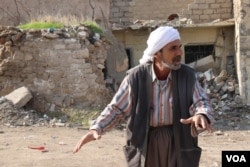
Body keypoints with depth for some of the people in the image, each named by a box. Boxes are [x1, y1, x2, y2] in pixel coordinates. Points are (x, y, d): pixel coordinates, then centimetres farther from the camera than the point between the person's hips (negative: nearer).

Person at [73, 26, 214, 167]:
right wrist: (96, 128, -18)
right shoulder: (136, 77, -7)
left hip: (180, 144, 1)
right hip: (145, 144, 0)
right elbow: (116, 109, -1)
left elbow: (201, 102, -10)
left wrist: (201, 116, -36)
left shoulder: (187, 75, -4)